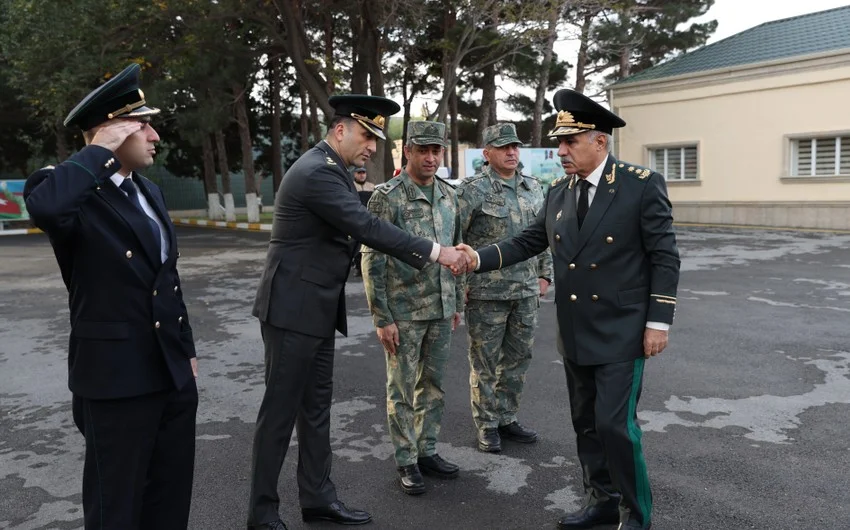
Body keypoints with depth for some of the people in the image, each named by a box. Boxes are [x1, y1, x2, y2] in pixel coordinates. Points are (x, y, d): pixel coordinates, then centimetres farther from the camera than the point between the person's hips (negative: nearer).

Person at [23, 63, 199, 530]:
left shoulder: (149, 192, 12)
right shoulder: (74, 191, -13)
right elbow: (43, 207, -40)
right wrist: (99, 152, -25)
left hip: (172, 373, 8)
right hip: (116, 377, -7)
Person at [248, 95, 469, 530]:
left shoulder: (331, 169, 13)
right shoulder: (317, 171, -19)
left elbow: (359, 228, 12)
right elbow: (368, 227, -25)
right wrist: (435, 251, -22)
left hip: (318, 309, 10)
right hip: (293, 308, -10)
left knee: (316, 407, 15)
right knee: (280, 411, 1)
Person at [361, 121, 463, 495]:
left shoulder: (449, 195, 7)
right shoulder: (387, 197, -11)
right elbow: (372, 260, -12)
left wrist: (457, 303, 14)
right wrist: (382, 318, -14)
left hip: (440, 310, 6)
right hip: (403, 312, -5)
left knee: (433, 385, 15)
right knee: (402, 390, 7)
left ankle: (427, 451, 30)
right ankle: (406, 461, 21)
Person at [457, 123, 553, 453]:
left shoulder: (534, 188, 9)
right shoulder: (472, 190, -9)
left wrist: (545, 275, 13)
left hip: (526, 291, 6)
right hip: (486, 293, -5)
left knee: (518, 359, 14)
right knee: (485, 362, 5)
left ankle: (507, 418, 29)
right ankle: (486, 425, 20)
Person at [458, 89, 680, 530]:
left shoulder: (642, 185, -11)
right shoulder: (559, 191, 5)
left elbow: (665, 257, -10)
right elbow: (529, 241, 7)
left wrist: (658, 322, -14)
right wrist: (480, 258, -8)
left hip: (621, 332, -6)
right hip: (575, 333, 6)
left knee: (615, 423, -5)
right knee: (586, 422, 15)